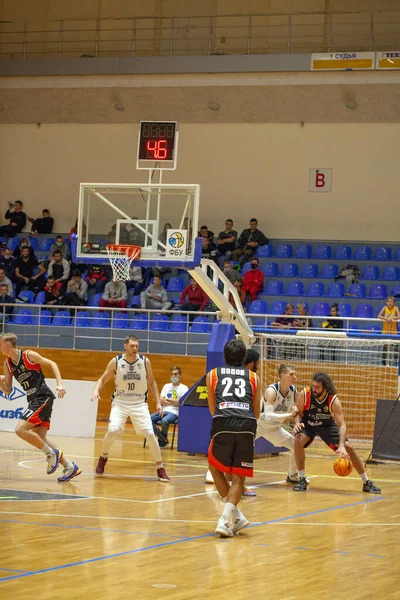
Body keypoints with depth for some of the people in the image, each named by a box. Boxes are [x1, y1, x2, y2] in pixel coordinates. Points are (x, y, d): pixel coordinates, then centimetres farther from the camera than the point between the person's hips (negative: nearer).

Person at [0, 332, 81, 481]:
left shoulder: (29, 355, -10)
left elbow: (52, 364, -4)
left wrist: (60, 384, -15)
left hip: (43, 397, -8)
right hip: (34, 400, 8)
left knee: (20, 429, -19)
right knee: (40, 438, 3)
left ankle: (52, 453, -7)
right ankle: (70, 466, 7)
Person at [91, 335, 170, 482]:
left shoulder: (145, 362, -4)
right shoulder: (116, 362, -6)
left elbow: (151, 383, 9)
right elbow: (103, 380, 4)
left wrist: (158, 402, 3)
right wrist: (96, 391, -16)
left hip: (139, 403, 1)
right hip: (120, 402, -1)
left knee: (150, 434, -11)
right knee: (113, 430, -21)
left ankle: (160, 468, 2)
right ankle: (103, 458, 8)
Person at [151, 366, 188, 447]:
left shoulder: (184, 388, 5)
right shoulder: (166, 386, 20)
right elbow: (161, 400, 8)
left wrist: (168, 399, -1)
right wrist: (174, 403, -4)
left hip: (175, 412, -5)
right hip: (164, 411, 5)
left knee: (164, 421, -37)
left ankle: (162, 441, -9)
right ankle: (164, 440, -9)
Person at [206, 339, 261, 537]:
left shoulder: (213, 375, 22)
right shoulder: (253, 378, 22)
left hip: (222, 424, 0)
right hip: (247, 426, 0)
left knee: (215, 468, 23)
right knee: (238, 478, 10)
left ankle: (236, 516, 14)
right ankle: (225, 519, -9)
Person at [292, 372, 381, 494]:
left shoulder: (334, 401, -29)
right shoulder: (304, 394, -28)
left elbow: (342, 424, -31)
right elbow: (298, 413, -13)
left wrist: (342, 446, -43)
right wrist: (297, 423, -38)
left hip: (327, 425, 0)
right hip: (308, 424, 0)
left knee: (349, 448, -7)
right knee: (298, 440, -31)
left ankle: (366, 483, 9)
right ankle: (302, 480, -17)